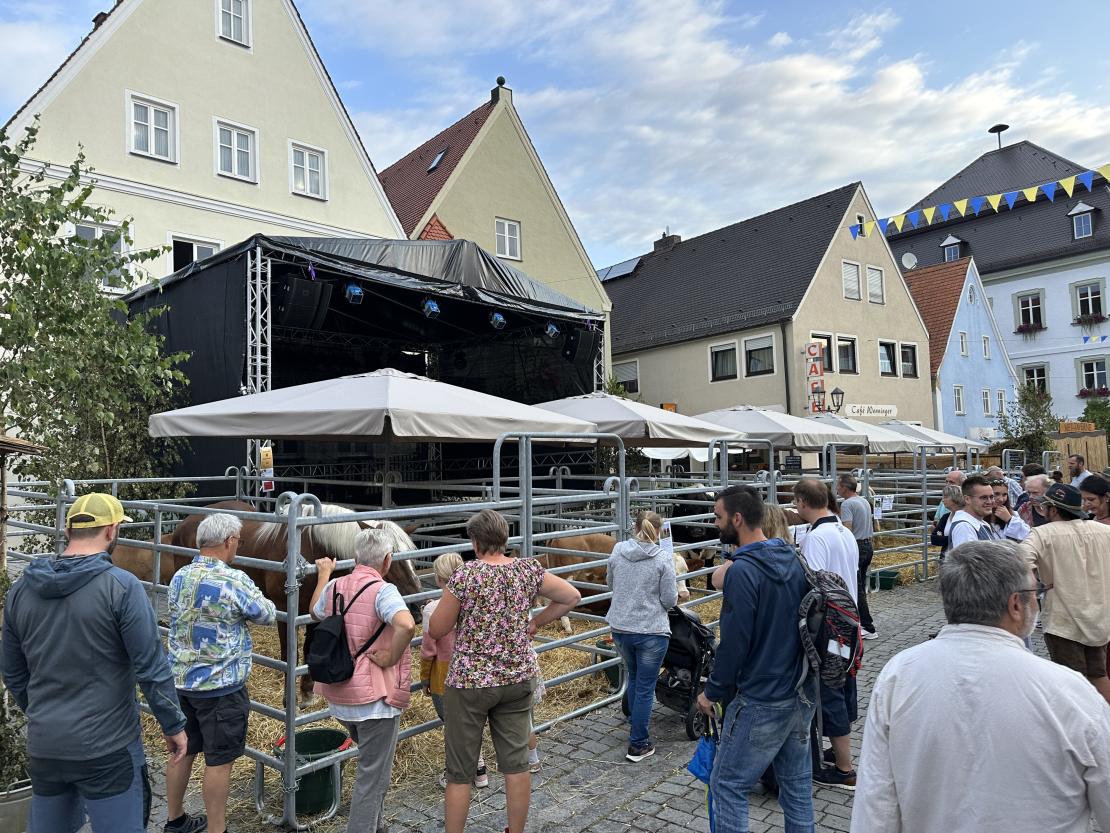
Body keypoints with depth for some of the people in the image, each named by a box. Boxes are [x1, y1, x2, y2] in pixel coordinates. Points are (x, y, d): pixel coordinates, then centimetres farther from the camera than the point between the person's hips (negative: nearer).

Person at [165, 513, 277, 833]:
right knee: (219, 760, 5)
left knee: (182, 751, 20)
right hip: (220, 686, -7)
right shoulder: (235, 581, -21)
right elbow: (268, 615, -7)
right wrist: (255, 596, 11)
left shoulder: (179, 577, 0)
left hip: (180, 681, 7)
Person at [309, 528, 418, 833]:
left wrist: (323, 575, 36)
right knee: (373, 776, 7)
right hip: (375, 696, -8)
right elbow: (406, 625, -39)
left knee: (371, 760, 29)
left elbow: (315, 613, 24)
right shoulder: (382, 590, -20)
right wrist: (391, 658, -23)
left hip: (339, 695, 8)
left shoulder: (335, 586, 1)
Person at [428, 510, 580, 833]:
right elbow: (572, 597, 7)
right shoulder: (528, 570, -3)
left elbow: (436, 630, -8)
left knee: (460, 771, 10)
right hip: (518, 678, 4)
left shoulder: (465, 576, -16)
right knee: (516, 761, 15)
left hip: (470, 681, -4)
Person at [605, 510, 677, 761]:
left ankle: (635, 725, 37)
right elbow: (669, 600, -9)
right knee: (645, 687, 6)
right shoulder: (662, 559, -13)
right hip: (651, 632, -4)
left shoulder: (618, 551, -2)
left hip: (620, 628, 4)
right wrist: (677, 597, 13)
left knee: (633, 677, 25)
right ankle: (638, 745, 14)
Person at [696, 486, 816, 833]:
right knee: (797, 782, 19)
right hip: (802, 694, 8)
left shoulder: (742, 570, -21)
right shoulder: (794, 559, 3)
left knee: (727, 786, 4)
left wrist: (713, 692, -7)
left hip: (760, 701, -8)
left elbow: (734, 642, -20)